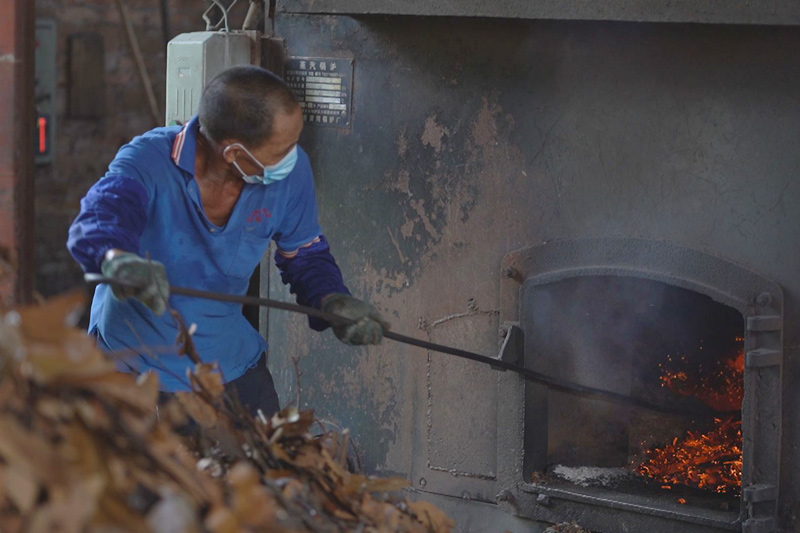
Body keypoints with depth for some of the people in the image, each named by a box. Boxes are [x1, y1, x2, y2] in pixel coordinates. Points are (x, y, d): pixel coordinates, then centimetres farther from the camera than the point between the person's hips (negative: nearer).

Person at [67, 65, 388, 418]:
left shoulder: (290, 171, -11)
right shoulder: (148, 162, -24)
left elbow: (304, 254, 6)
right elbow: (95, 223, -43)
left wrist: (331, 300, -15)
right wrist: (117, 259, -67)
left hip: (231, 368, 4)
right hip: (134, 365, -4)